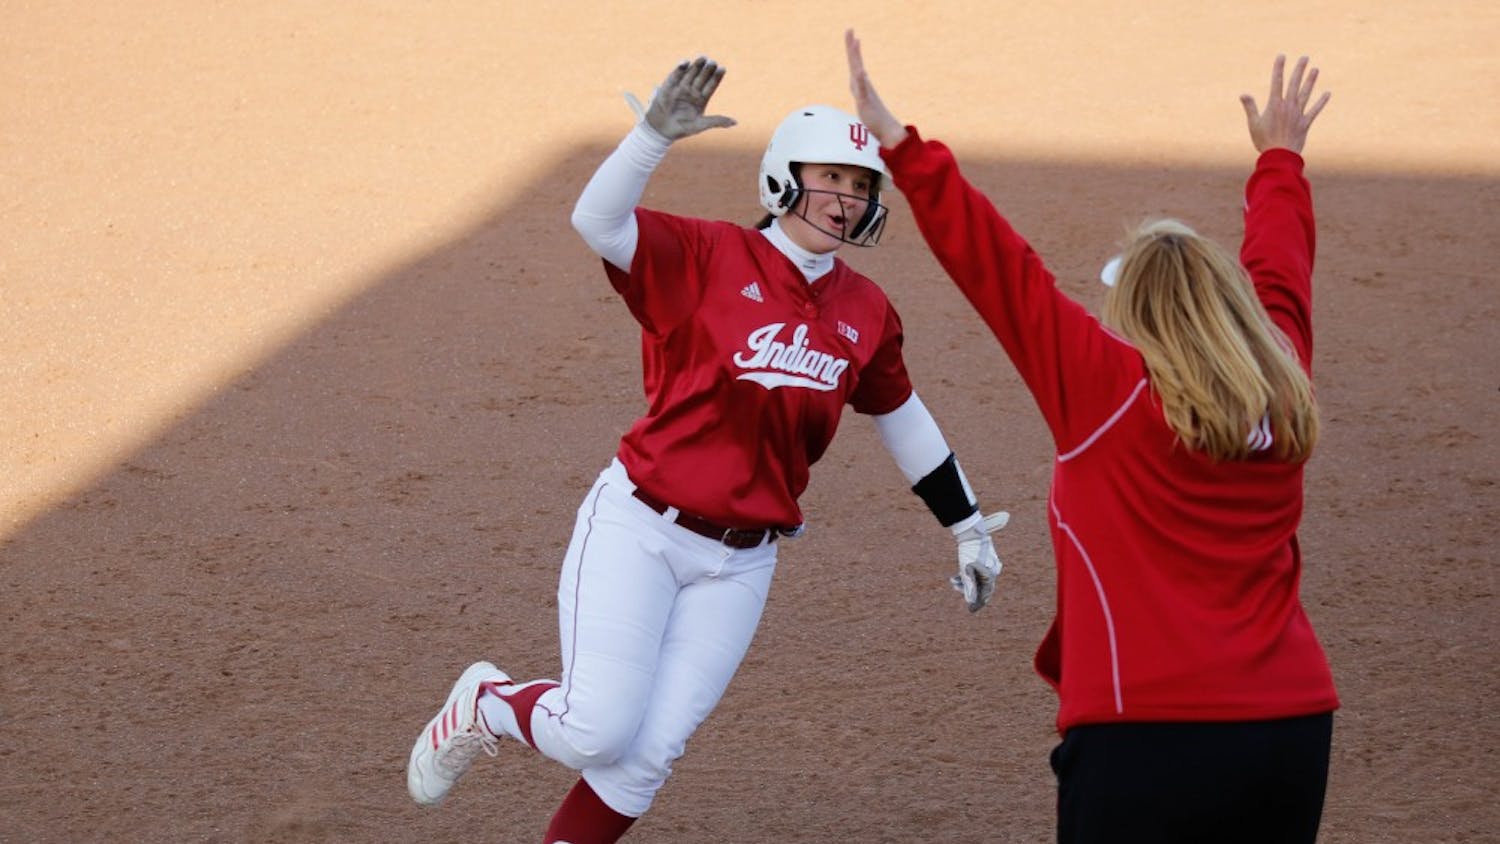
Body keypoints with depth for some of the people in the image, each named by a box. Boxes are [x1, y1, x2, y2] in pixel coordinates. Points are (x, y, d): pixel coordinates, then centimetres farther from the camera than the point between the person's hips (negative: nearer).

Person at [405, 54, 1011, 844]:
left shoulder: (865, 312, 6)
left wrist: (968, 528, 26)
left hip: (739, 563, 5)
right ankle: (485, 705, 20)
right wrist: (656, 130, -40)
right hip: (639, 531, -4)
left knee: (650, 752, 1)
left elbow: (901, 418, 21)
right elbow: (595, 220, -24)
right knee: (596, 731, -12)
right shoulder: (709, 256, -8)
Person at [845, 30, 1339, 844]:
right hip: (1293, 726, 5)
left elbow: (996, 268, -9)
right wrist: (1280, 160, 44)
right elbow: (1279, 269, 26)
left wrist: (900, 147, -6)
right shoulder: (1283, 393, 8)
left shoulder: (1107, 387, -7)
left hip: (1146, 739, -5)